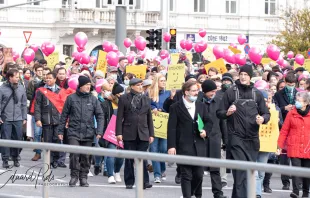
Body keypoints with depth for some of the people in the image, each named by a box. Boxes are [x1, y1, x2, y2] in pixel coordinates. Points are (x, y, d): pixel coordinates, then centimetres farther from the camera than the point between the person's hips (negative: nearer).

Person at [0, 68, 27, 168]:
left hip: (18, 119, 3)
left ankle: (15, 158, 20)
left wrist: (24, 117, 8)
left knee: (17, 139, 7)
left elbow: (24, 104, 10)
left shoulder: (21, 88, 4)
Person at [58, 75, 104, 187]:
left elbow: (100, 116, 6)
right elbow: (64, 115, 8)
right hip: (74, 132, -2)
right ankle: (74, 176, -1)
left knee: (85, 157, 6)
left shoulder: (93, 100, 6)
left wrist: (99, 131, -5)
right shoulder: (71, 98, 3)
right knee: (74, 154, -14)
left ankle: (83, 178, 17)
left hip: (88, 134, 2)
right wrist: (60, 131, 6)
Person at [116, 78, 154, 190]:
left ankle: (144, 182, -3)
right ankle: (129, 182, 9)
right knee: (129, 159, 3)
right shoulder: (124, 99, 3)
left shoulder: (146, 99, 13)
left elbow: (149, 118, 14)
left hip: (143, 134, 2)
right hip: (129, 134, -2)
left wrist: (151, 134, 10)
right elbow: (119, 117, 0)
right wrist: (119, 133, -7)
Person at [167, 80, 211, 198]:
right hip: (184, 147, -4)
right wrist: (171, 146, -13)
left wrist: (205, 131, -3)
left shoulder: (201, 106, 12)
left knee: (199, 174, 8)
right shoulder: (176, 107, -3)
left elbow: (208, 122, 19)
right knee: (186, 175, -3)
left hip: (199, 146, 4)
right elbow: (172, 128, -7)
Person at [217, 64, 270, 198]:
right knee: (241, 170, -13)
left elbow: (266, 113, 12)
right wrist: (227, 112, -17)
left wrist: (263, 119, -10)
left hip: (253, 138, 4)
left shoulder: (257, 94, 9)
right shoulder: (230, 92, 1)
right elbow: (219, 113, 4)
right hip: (236, 138, -4)